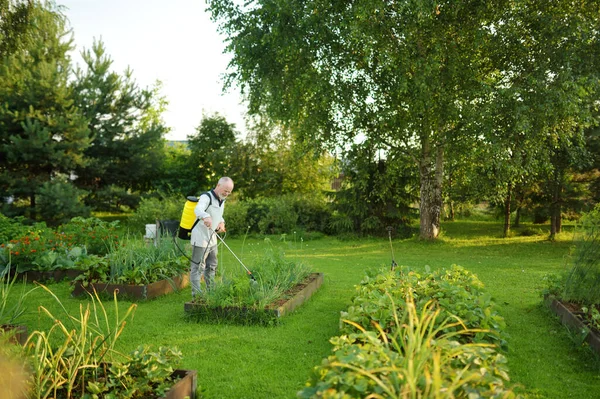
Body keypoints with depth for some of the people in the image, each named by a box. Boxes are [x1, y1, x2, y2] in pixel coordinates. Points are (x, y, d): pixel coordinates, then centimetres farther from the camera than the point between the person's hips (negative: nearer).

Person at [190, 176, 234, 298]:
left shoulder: (222, 200, 8)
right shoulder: (206, 197, -19)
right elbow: (198, 209, -42)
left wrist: (221, 223, 4)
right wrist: (206, 217, -63)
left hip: (212, 239, 9)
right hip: (200, 239, -9)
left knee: (211, 266, 18)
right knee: (197, 267, -3)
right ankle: (196, 295, 3)